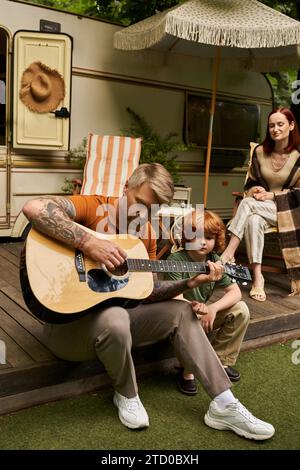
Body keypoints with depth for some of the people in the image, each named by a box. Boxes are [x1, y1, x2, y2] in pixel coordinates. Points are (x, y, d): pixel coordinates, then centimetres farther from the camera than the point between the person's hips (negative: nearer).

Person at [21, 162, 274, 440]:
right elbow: (33, 208, -33)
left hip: (116, 315, 7)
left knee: (181, 312, 1)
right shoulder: (93, 208, -15)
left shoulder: (146, 233, 6)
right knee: (115, 318, -38)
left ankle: (224, 406, 3)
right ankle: (126, 395, -4)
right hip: (69, 319, -7)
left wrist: (190, 283, -7)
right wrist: (88, 243, -37)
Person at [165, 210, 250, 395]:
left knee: (241, 310, -11)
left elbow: (235, 292, -7)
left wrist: (212, 308, -25)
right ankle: (187, 371, -11)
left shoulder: (215, 261, -3)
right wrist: (194, 307, -47)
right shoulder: (176, 260, -19)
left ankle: (220, 360, 3)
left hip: (204, 313, 5)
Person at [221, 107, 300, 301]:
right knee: (254, 220, -33)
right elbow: (251, 183, 15)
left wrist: (272, 195, -15)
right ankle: (257, 278, -36)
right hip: (262, 208, 3)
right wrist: (255, 191, -8)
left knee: (248, 204, -32)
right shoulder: (260, 152, 8)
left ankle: (228, 253, -33)